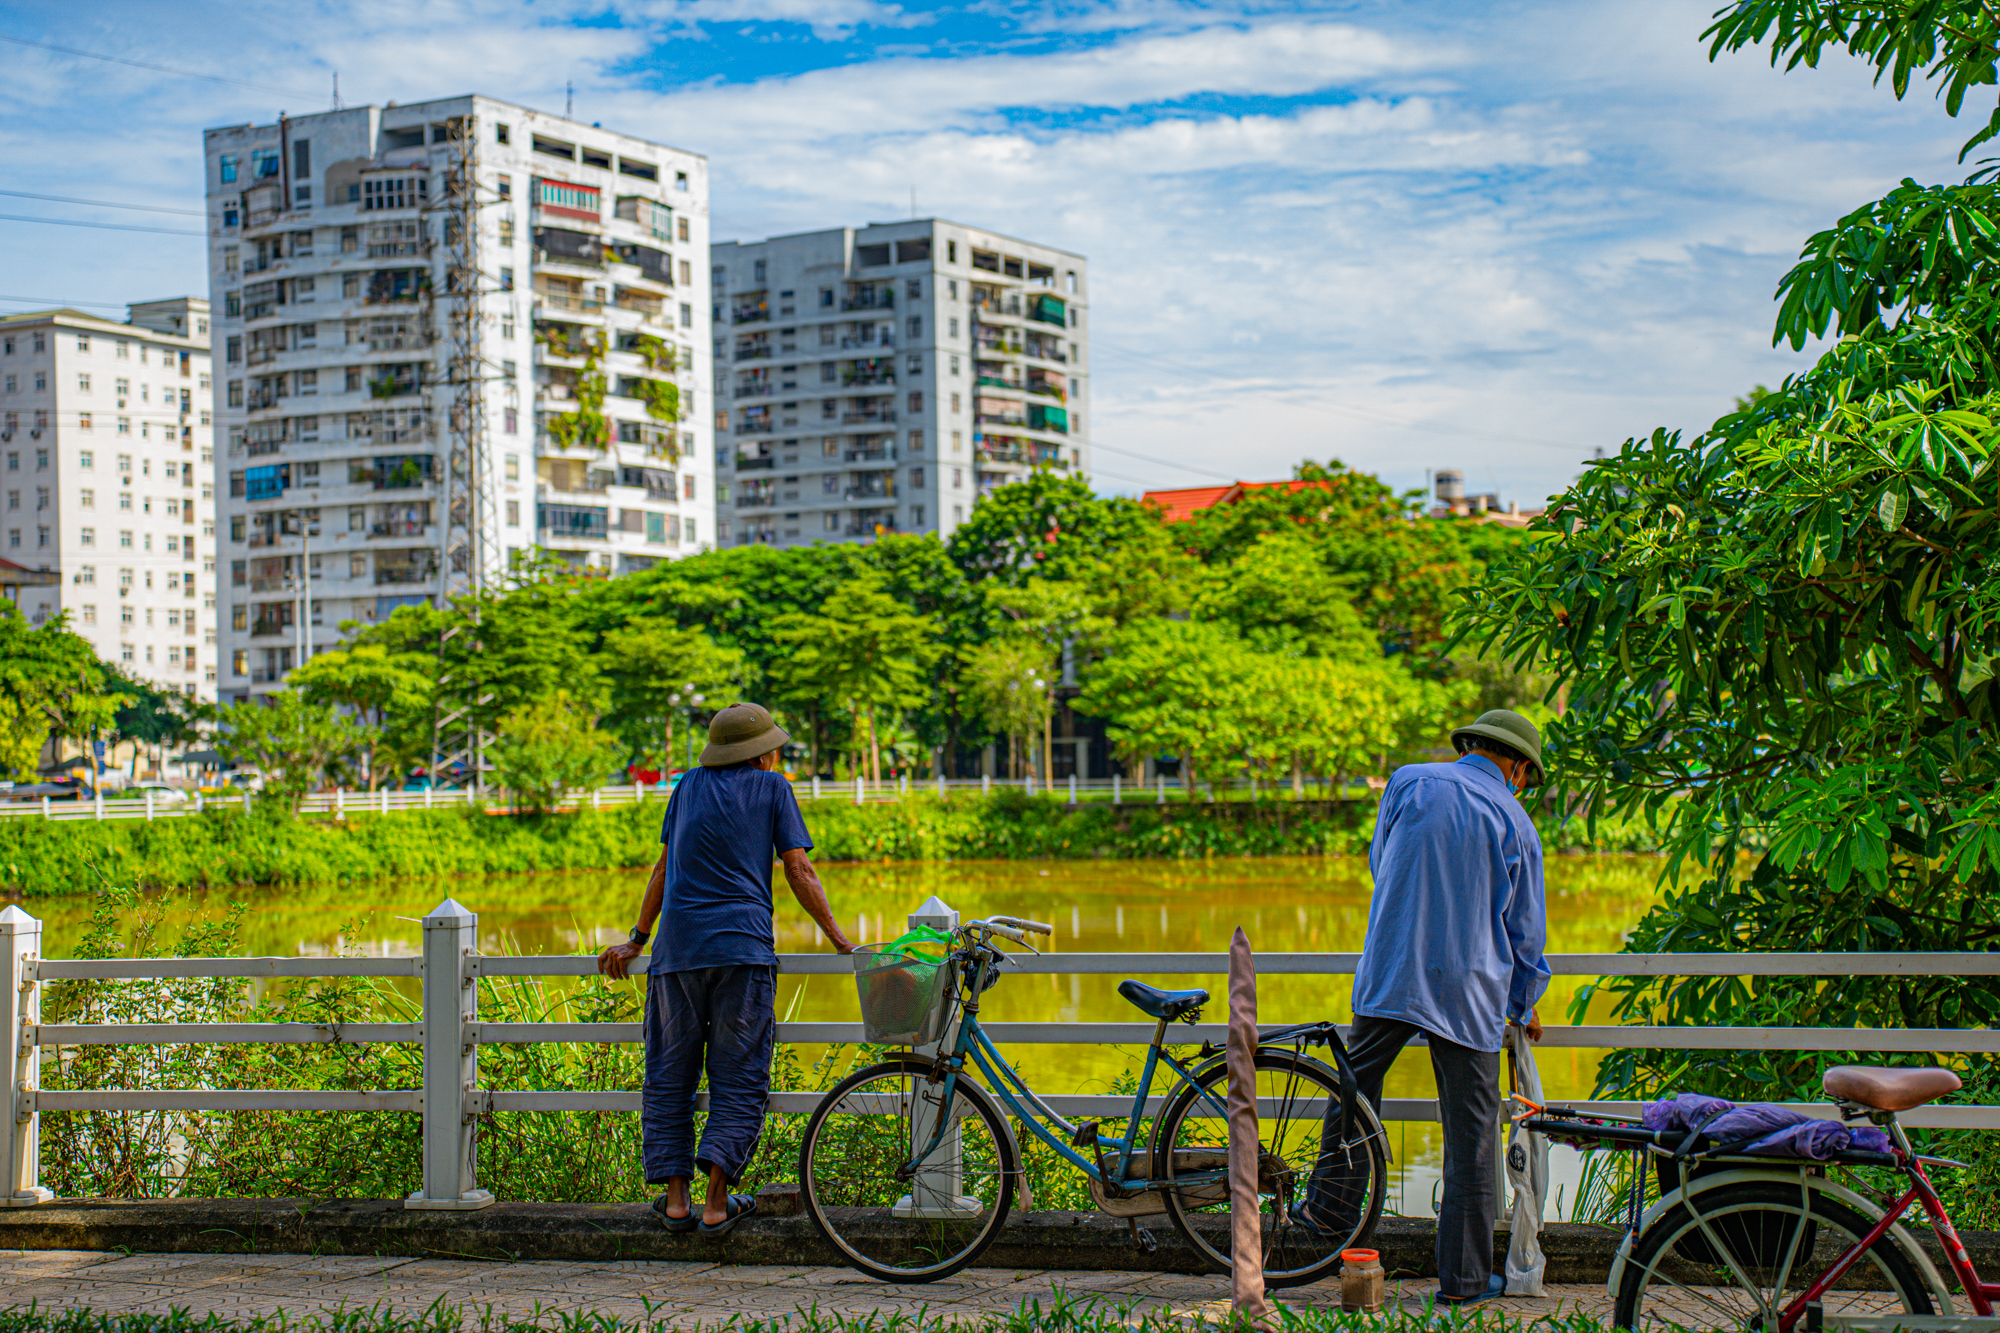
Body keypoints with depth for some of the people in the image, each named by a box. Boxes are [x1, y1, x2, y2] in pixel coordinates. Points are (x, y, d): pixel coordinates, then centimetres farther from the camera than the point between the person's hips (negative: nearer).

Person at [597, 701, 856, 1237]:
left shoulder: (690, 786, 18)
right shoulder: (772, 787, 9)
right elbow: (799, 870, 4)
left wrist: (637, 940, 29)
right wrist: (839, 938, 7)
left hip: (677, 950, 3)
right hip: (743, 949, -3)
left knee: (669, 1077, 9)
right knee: (738, 1080, 0)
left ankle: (676, 1198, 5)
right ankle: (717, 1202, -8)